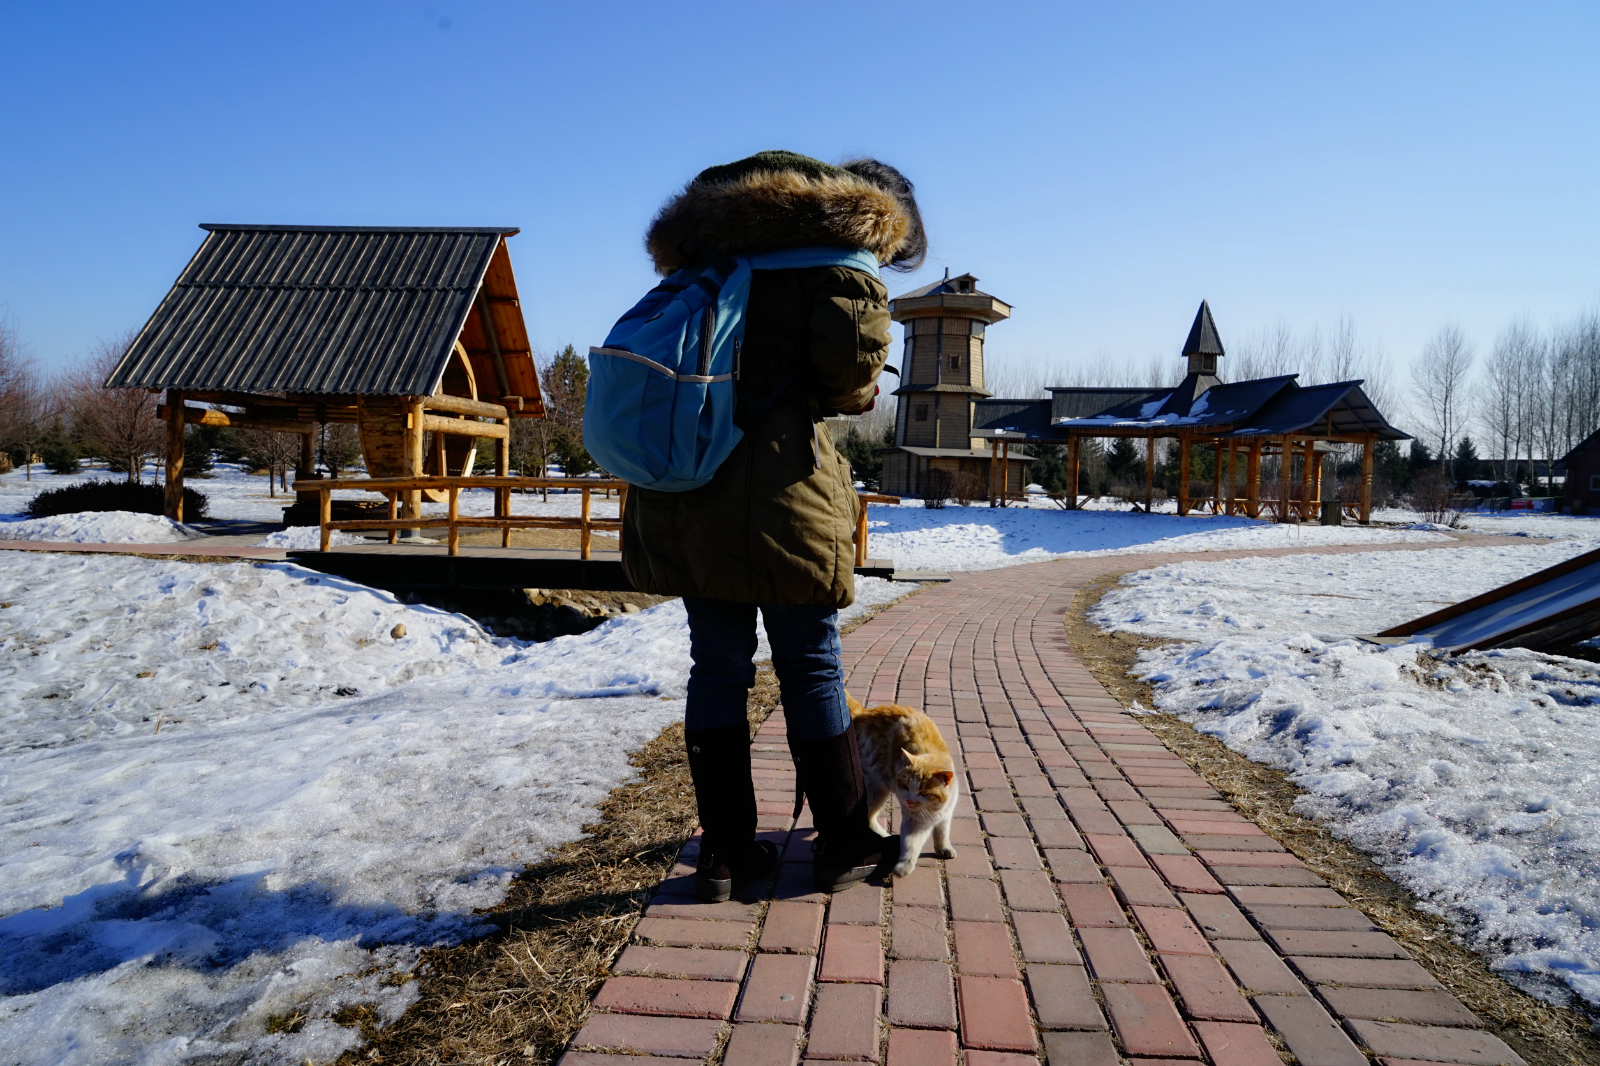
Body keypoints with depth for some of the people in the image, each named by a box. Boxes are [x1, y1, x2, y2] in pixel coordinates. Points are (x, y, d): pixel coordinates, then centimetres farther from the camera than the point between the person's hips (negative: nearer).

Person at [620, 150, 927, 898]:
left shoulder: (717, 248, 23)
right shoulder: (837, 246, 2)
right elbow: (855, 340, -16)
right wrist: (849, 396, 5)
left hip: (684, 486, 6)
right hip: (775, 486, -6)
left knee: (717, 668, 11)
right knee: (811, 669, 6)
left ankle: (723, 852, 20)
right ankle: (843, 847, 20)